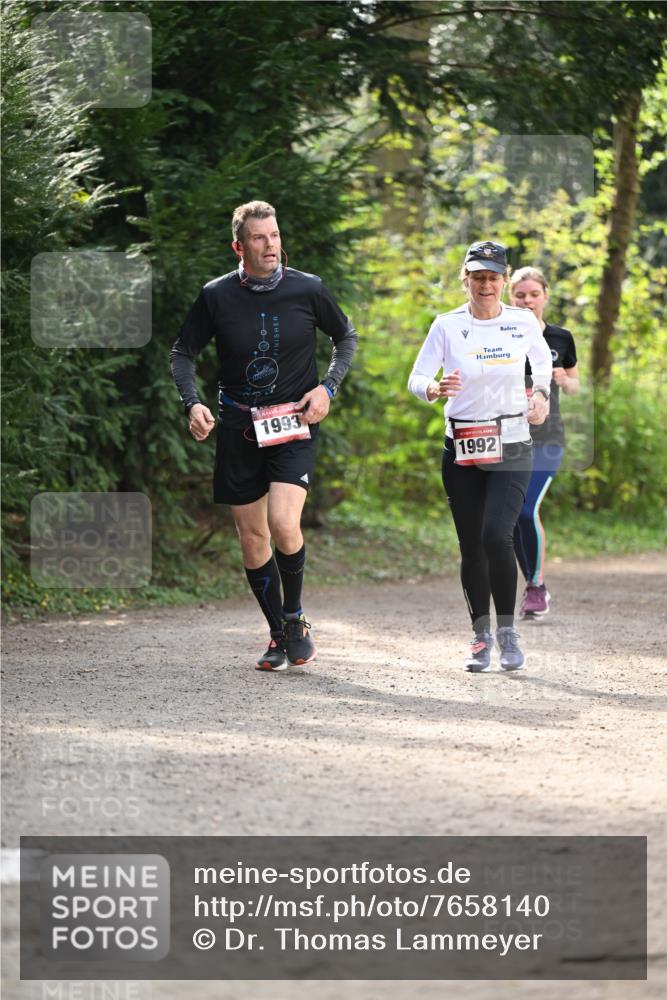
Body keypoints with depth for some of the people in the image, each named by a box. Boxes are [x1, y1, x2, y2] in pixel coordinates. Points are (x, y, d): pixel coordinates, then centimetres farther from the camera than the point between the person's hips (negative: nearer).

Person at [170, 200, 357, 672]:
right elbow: (183, 353, 9)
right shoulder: (217, 296, -3)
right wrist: (193, 403, -8)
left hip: (294, 425, -2)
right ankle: (279, 636, 20)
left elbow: (347, 337, 12)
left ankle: (294, 615, 5)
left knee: (284, 524, -20)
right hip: (238, 427, 2)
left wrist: (328, 388, -2)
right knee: (252, 535, 5)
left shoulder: (309, 289, -4)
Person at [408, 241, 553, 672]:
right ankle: (481, 636, 19)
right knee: (471, 547, 4)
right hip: (462, 449, 1)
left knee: (497, 536, -18)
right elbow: (416, 378, -4)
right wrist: (435, 389, -25)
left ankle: (507, 631, -3)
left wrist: (541, 394, 5)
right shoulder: (447, 325, -2)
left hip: (511, 447, -1)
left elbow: (543, 361, 21)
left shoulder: (523, 322, 1)